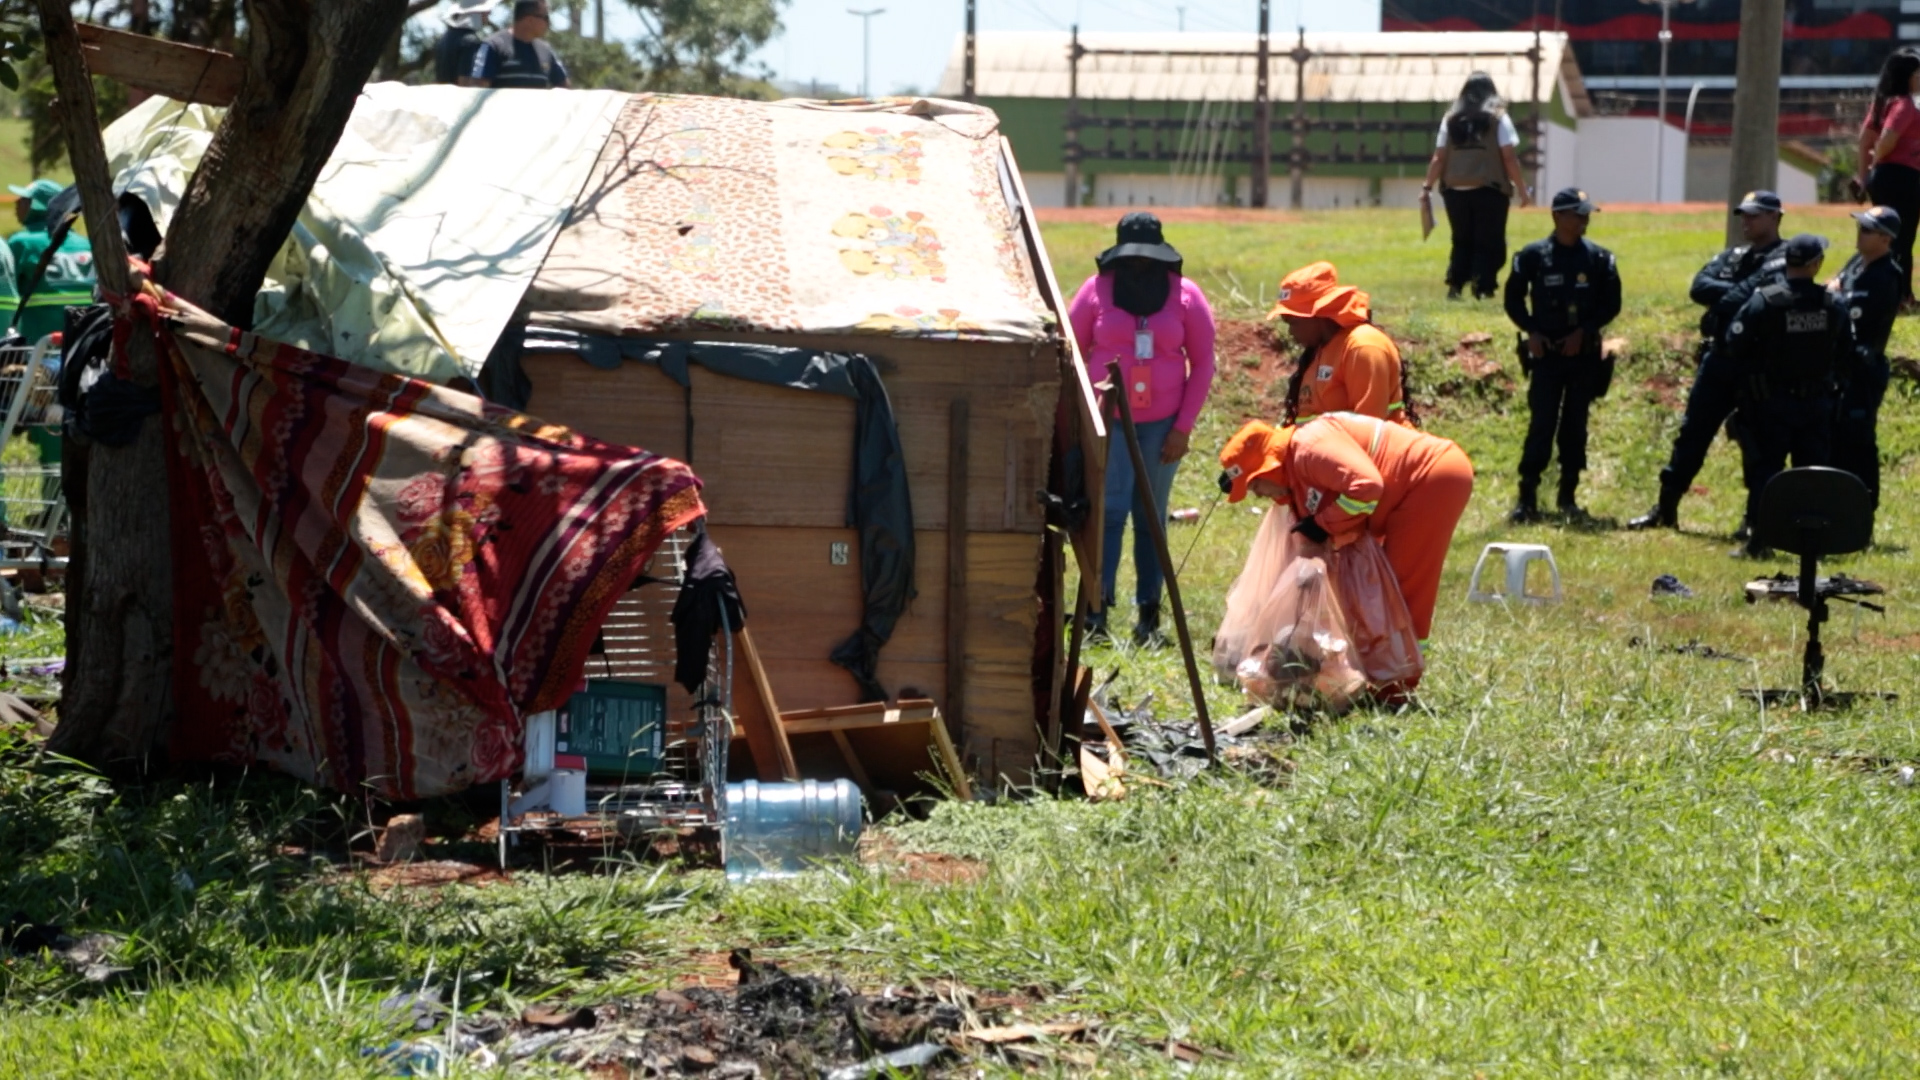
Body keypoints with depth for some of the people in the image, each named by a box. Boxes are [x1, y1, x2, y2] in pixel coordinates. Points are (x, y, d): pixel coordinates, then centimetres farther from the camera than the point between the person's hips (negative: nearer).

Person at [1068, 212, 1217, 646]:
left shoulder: (1185, 295, 2)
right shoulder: (1097, 290, 1)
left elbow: (1202, 364, 4)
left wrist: (1183, 427, -2)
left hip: (1161, 425, 1)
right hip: (1108, 419, -1)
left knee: (1151, 516, 5)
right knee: (1110, 510, -12)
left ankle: (1149, 615, 10)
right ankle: (1096, 607, -10)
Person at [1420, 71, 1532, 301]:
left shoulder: (1451, 119, 8)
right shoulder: (1498, 117, 0)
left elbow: (1438, 158, 3)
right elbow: (1509, 157, -5)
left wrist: (1427, 187, 8)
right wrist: (1521, 189, 0)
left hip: (1455, 190, 3)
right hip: (1489, 190, -3)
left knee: (1462, 242, 15)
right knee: (1490, 243, 3)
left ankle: (1455, 285, 4)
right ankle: (1482, 287, -11)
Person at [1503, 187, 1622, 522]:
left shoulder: (1598, 257, 1)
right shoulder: (1534, 255, -3)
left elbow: (1611, 303, 3)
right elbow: (1513, 297, 3)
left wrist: (1585, 331, -9)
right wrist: (1531, 331, -9)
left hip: (1584, 353, 2)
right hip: (1546, 352, -2)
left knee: (1575, 425, 8)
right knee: (1541, 423, -7)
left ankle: (1568, 495, 17)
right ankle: (1527, 497, -5)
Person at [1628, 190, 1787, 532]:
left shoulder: (1783, 261, -7)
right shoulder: (1734, 256, 17)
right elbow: (1700, 286, 2)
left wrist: (1723, 296, -6)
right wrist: (1735, 292, -13)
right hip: (1719, 356, 7)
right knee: (1693, 431, 9)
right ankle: (1666, 509, 15)